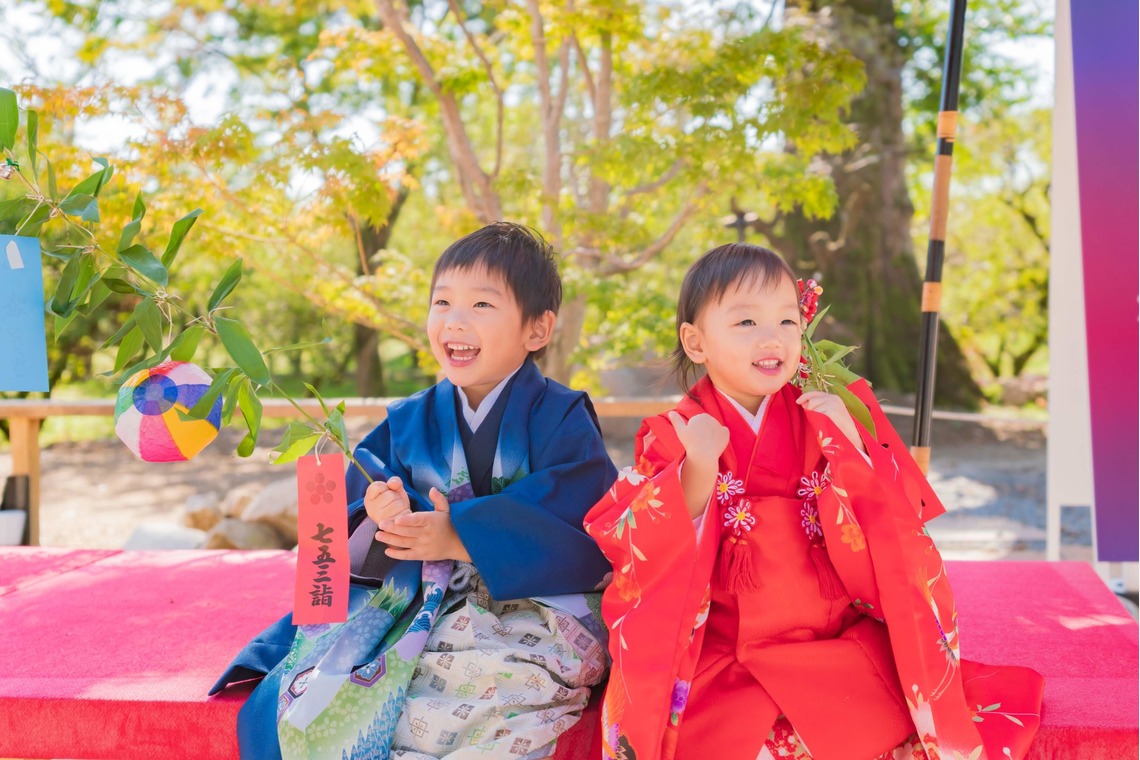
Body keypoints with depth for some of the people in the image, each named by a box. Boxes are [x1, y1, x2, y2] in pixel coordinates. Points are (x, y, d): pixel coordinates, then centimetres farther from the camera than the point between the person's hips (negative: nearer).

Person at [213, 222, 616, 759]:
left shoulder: (562, 419, -1)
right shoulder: (407, 424, 12)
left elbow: (583, 532, -14)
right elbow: (345, 537, 9)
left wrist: (461, 538, -19)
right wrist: (377, 522, -16)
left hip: (531, 611, -4)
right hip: (416, 608, 4)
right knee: (293, 707, -13)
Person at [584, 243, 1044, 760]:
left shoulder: (831, 418, 4)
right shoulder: (672, 438, 0)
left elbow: (897, 526, -2)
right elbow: (646, 560, -9)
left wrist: (851, 448, -17)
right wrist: (696, 474, -24)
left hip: (841, 643, 2)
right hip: (724, 656, -1)